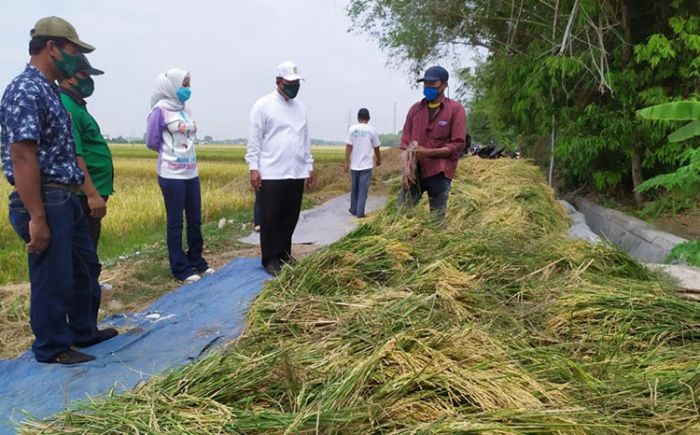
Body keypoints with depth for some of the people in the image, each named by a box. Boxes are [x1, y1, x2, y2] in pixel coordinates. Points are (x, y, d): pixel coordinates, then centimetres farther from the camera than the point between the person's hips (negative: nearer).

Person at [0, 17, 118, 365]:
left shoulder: (50, 91, 14)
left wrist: (89, 192, 21)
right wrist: (37, 218, -23)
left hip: (66, 200, 10)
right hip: (44, 203, -10)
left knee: (85, 268, 20)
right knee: (52, 278, 4)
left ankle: (84, 332, 36)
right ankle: (52, 347, 22)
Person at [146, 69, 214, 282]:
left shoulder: (185, 110, 11)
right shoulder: (161, 110, -8)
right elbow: (152, 141, -5)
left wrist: (183, 152, 3)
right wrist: (169, 152, 8)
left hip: (191, 173, 6)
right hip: (172, 175, -6)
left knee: (195, 219, 11)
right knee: (176, 221, 1)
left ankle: (196, 261, 25)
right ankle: (180, 268, 9)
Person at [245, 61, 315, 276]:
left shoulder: (300, 107, 14)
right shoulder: (263, 105, -4)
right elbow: (254, 139, -6)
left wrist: (309, 166, 15)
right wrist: (253, 168, -11)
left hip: (296, 174, 6)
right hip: (271, 175, -6)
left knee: (290, 218, 11)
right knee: (270, 219, 2)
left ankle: (284, 254, 24)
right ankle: (270, 259, 11)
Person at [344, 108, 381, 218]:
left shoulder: (353, 129, -2)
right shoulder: (371, 130, -3)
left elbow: (348, 147, -5)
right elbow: (376, 148, 5)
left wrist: (346, 162, 0)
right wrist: (378, 159, 22)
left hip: (354, 165, 2)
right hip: (366, 165, -2)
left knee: (354, 188, 15)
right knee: (363, 190, 0)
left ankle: (353, 209, 24)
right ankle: (360, 212, -3)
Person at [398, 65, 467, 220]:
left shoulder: (456, 109, -3)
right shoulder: (415, 108, 11)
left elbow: (457, 146, -8)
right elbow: (406, 139, 10)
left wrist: (428, 152, -17)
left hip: (438, 173, -4)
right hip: (414, 171, 4)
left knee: (437, 217, 3)